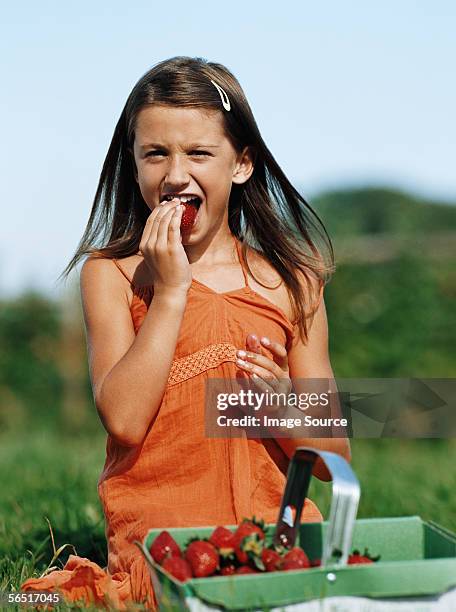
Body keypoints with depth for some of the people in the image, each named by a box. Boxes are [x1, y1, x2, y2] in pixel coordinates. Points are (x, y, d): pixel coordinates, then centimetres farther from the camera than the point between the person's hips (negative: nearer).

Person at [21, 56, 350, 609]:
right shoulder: (110, 274, 3)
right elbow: (124, 422, -12)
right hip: (157, 537, -2)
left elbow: (333, 459, 7)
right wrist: (170, 291, -11)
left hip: (273, 528, 3)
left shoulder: (291, 283, 6)